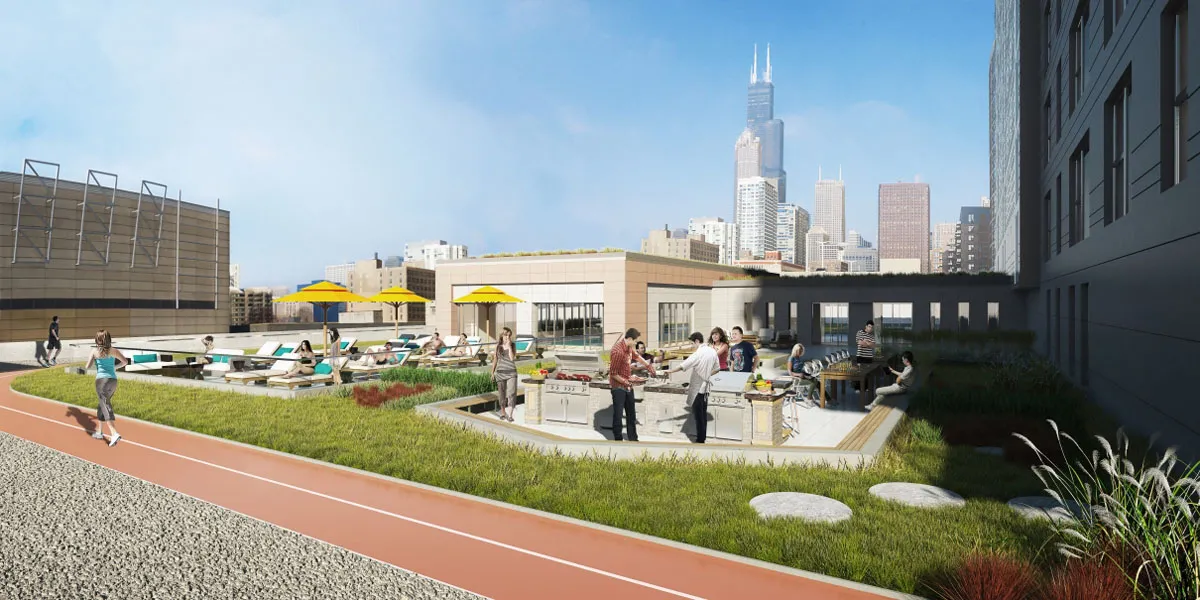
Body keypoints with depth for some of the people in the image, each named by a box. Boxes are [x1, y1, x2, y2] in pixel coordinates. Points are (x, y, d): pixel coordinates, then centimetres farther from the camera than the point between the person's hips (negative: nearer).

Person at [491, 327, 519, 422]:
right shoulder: (498, 345, 5)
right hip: (500, 372, 2)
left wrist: (509, 346, -14)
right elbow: (495, 360, 12)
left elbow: (512, 358, -11)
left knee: (511, 393, -11)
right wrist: (492, 373, 13)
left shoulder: (513, 345, 1)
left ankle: (510, 415, -10)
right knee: (502, 394, 10)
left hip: (511, 372, -1)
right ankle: (503, 413, 26)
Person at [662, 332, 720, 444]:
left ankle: (700, 440, 5)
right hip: (705, 386, 8)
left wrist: (670, 371, -8)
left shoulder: (699, 354, -20)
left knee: (698, 414, 0)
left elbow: (683, 366, -20)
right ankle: (703, 437, 21)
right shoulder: (712, 351, 4)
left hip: (698, 388, -8)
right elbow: (717, 369, 13)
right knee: (703, 413, 14)